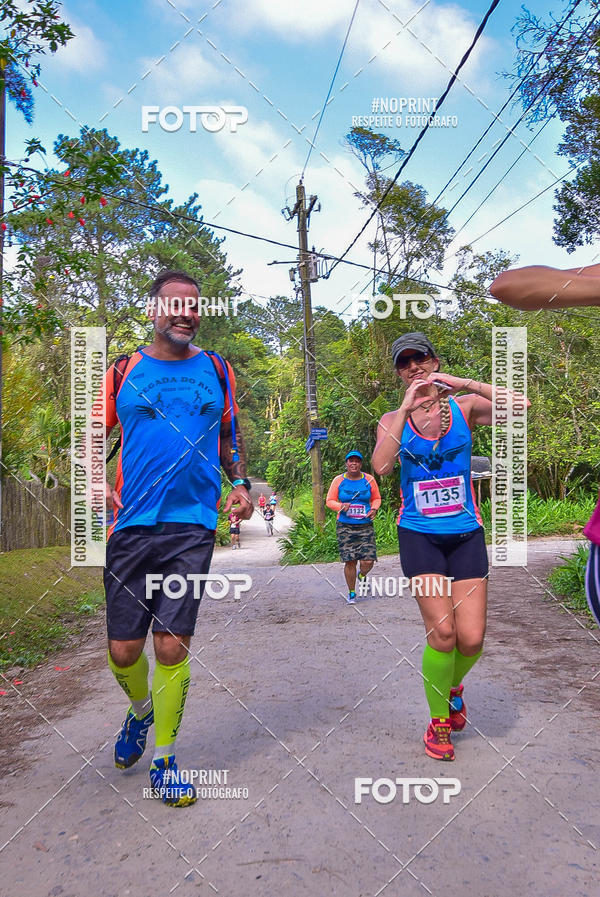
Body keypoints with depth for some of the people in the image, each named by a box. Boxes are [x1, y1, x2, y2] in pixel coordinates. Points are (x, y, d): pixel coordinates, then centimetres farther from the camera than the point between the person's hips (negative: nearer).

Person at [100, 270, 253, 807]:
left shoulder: (215, 369, 11)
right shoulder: (123, 371, 7)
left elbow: (230, 437, 20)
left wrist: (241, 485, 6)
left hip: (193, 526, 0)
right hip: (131, 526, 1)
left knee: (172, 647, -3)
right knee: (123, 650, 6)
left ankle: (164, 760, 19)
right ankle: (141, 709, 40)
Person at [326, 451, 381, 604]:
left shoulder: (369, 480, 5)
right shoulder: (338, 480, 2)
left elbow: (376, 498, 17)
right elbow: (329, 500, 7)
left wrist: (374, 509, -4)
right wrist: (341, 506, -13)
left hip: (365, 526, 1)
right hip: (345, 526, -1)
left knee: (368, 561, -7)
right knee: (350, 561, -3)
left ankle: (362, 575, 30)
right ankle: (351, 593, 17)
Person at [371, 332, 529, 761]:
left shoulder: (464, 407, 3)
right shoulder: (394, 419, 3)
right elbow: (381, 465, -16)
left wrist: (464, 383, -19)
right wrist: (407, 409, -17)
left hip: (466, 534, 1)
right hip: (419, 535, -1)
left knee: (471, 640, -3)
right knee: (442, 632, -11)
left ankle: (454, 684, 34)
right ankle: (439, 721, 14)